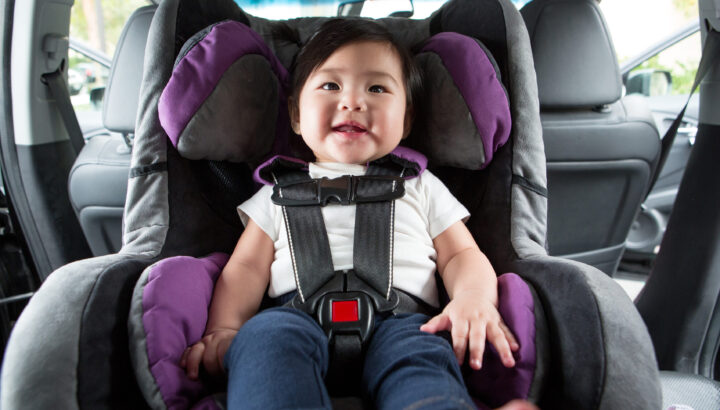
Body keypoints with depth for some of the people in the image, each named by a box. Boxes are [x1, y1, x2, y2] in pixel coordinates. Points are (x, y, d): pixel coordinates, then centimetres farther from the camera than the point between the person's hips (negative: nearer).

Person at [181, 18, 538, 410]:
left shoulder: (422, 188, 27)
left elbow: (463, 256, 19)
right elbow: (246, 267, 18)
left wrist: (475, 298, -6)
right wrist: (224, 328, -2)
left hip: (399, 319, 0)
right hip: (301, 312, 1)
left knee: (419, 356, -36)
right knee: (265, 335, -35)